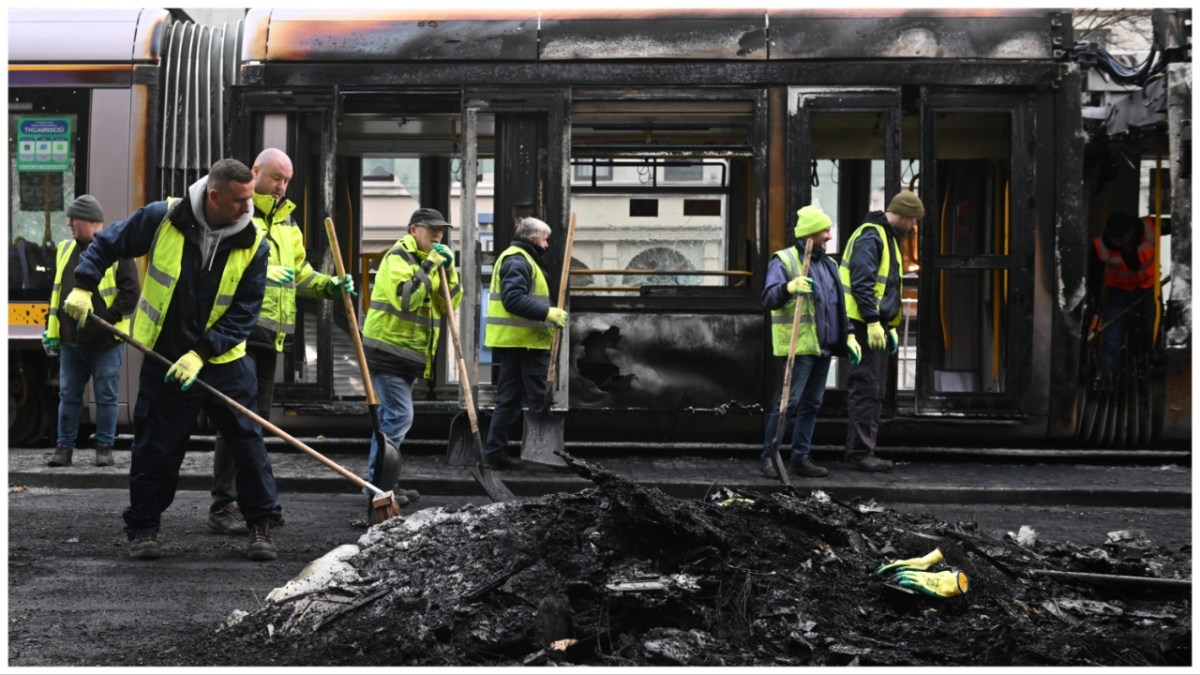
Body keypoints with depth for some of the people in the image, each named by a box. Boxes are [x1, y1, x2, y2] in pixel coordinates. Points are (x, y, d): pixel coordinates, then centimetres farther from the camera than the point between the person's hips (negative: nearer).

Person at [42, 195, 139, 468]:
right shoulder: (65, 250, 12)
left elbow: (130, 292, -11)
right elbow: (57, 294, 18)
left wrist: (105, 319, -17)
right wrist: (52, 331, 12)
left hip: (105, 341, -6)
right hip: (70, 340, 6)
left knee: (106, 396, 3)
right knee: (68, 395, 9)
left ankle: (105, 447, 12)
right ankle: (64, 447, 15)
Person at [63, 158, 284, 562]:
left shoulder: (253, 243, -8)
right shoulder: (161, 219, -10)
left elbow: (245, 312, -8)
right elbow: (105, 245, 4)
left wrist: (202, 353, -17)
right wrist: (84, 286, -9)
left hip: (225, 362, 1)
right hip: (164, 360, -1)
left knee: (248, 442, 0)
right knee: (156, 449, 5)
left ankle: (262, 524, 12)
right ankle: (142, 528, 20)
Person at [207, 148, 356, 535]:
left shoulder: (286, 222, 21)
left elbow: (301, 274, 25)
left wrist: (329, 286, 7)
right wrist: (261, 273, -25)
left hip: (271, 334, 8)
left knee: (259, 419, 12)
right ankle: (222, 507, -9)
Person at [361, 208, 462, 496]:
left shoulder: (428, 260, 17)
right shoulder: (398, 257, -11)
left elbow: (450, 303, 11)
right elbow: (405, 299, -26)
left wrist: (448, 270, -2)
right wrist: (429, 267, -20)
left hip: (409, 354, 10)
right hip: (389, 350, -10)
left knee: (391, 418, 14)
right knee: (399, 416, -17)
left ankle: (380, 483, 21)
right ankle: (377, 487, -17)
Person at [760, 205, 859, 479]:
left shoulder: (828, 264, 17)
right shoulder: (783, 261, -7)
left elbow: (838, 304, 24)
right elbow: (768, 299, -16)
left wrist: (849, 335, 15)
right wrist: (789, 287, -35)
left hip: (823, 347, 8)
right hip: (797, 346, -8)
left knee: (811, 404, 10)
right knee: (788, 403, -8)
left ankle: (801, 457, 16)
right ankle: (769, 456, 0)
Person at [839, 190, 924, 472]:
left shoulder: (888, 238, 21)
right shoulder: (870, 237, -12)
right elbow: (862, 283, -21)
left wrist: (890, 326, 23)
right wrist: (873, 321, -24)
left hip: (877, 325, 10)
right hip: (865, 325, -10)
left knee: (874, 392, 12)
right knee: (866, 389, -9)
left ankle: (861, 451, 17)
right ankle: (860, 452, -6)